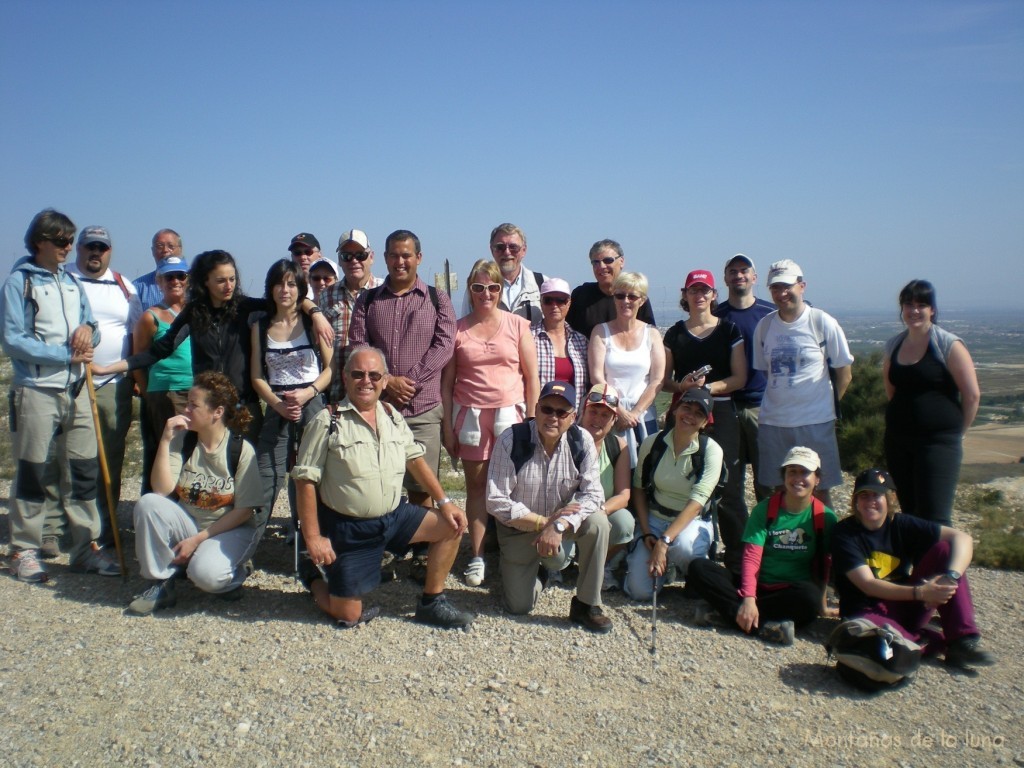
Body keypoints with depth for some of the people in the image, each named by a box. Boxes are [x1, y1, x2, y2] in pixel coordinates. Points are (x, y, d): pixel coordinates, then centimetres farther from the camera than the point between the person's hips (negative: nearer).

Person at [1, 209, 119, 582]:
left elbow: (88, 321, 19)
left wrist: (87, 329, -5)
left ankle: (87, 547, 14)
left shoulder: (72, 281, 14)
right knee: (34, 472, 1)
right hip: (36, 392, -5)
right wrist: (66, 356, -15)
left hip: (76, 390, 5)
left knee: (84, 470, 6)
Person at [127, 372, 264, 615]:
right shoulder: (182, 440, -5)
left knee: (204, 573, -33)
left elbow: (244, 510, -12)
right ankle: (161, 583, -8)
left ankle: (235, 572, 4)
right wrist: (165, 440, -21)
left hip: (231, 529, -4)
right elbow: (161, 490, -15)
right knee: (147, 503, -23)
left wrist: (197, 539, -16)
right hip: (187, 523, 5)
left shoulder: (241, 449, -14)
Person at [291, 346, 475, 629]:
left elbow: (415, 460, 12)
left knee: (451, 526, -6)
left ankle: (431, 603, 10)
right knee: (348, 615, -2)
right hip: (347, 528, -5)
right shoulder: (328, 422, -14)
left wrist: (444, 502, 4)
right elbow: (305, 481, -14)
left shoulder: (393, 417, 4)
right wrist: (313, 538, -16)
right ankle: (316, 574, 30)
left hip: (394, 515, 5)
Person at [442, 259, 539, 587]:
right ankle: (476, 557, 12)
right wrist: (447, 425, 3)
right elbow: (447, 381, 7)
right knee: (476, 484, 4)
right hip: (470, 414, 1)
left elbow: (532, 378, 4)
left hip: (510, 412, -1)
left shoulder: (517, 325, 4)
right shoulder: (458, 329, 6)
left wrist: (531, 421, 0)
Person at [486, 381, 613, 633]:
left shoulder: (582, 440, -17)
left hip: (563, 523, 2)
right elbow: (496, 502, -23)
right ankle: (534, 568, 32)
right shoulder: (511, 440, -23)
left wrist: (558, 526, -34)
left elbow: (593, 493, -20)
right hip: (520, 528, -1)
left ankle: (586, 605, -11)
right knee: (519, 606, -4)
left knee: (597, 523, -29)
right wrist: (543, 522, -26)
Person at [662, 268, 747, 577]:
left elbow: (740, 378, 1)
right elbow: (663, 380, 12)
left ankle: (737, 559, 6)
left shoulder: (729, 330, 7)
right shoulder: (674, 334, 12)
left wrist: (709, 387, -14)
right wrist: (681, 385, -9)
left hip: (720, 414, -2)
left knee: (727, 486, -6)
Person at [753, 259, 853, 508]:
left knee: (819, 490, 4)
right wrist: (781, 400, 8)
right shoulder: (764, 325, 5)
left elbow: (844, 373, 2)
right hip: (772, 422, 3)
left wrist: (829, 406, 4)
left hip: (816, 422, -3)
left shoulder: (823, 323, -5)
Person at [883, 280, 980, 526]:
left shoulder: (949, 345, -8)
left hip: (939, 441, -5)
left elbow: (972, 394, -7)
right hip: (898, 440, 6)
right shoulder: (894, 345, 8)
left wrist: (957, 433, -1)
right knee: (909, 513, 13)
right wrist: (904, 418, 14)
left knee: (933, 520, -8)